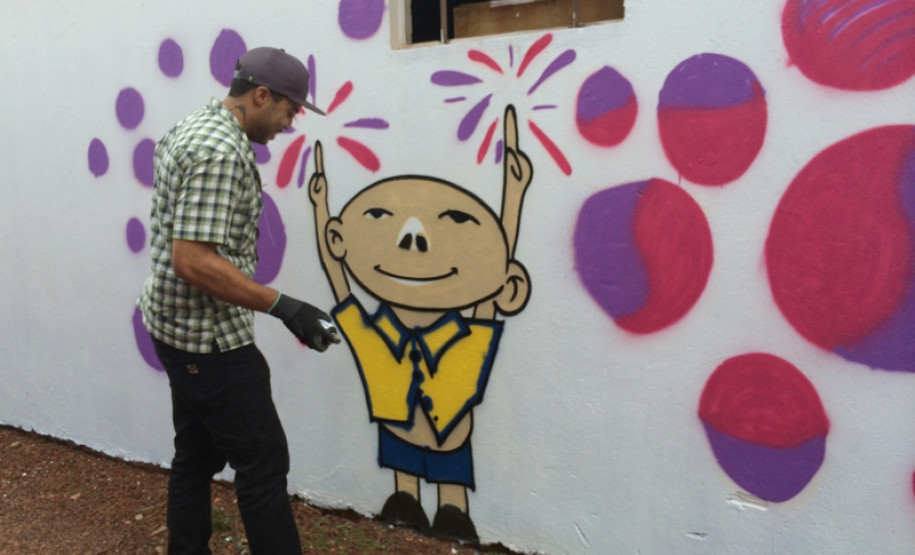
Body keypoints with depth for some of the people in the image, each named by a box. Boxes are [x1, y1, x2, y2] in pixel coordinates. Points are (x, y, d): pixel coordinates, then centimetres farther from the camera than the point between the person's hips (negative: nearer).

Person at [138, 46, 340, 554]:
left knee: (197, 455, 18)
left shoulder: (190, 128, 11)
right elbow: (194, 261, -28)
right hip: (208, 335, -10)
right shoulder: (221, 151, -22)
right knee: (263, 462, -1)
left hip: (178, 325, 10)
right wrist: (283, 307, -26)